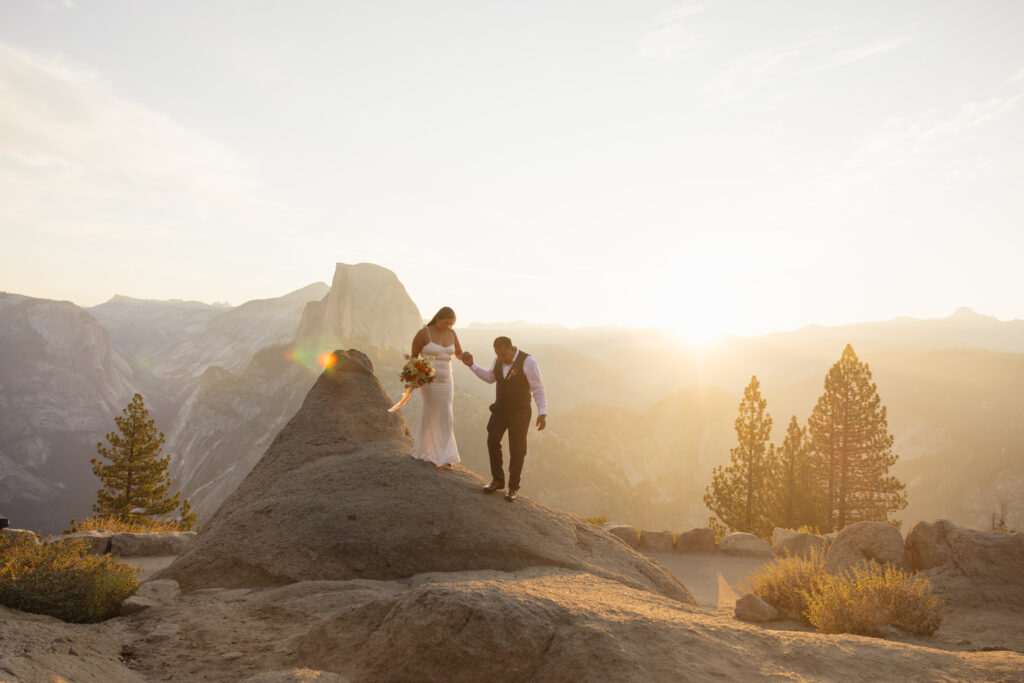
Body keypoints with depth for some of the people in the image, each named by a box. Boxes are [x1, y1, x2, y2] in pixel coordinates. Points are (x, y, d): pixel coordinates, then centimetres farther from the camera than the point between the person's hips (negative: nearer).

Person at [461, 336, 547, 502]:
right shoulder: (498, 360, -2)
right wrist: (472, 365, 8)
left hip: (520, 413, -5)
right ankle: (497, 480, 17)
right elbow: (490, 377, 16)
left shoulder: (528, 362, -21)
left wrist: (542, 413, -24)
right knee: (492, 441, 0)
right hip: (500, 410, 5)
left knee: (517, 449, 0)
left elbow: (538, 388, -19)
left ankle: (513, 487, 15)